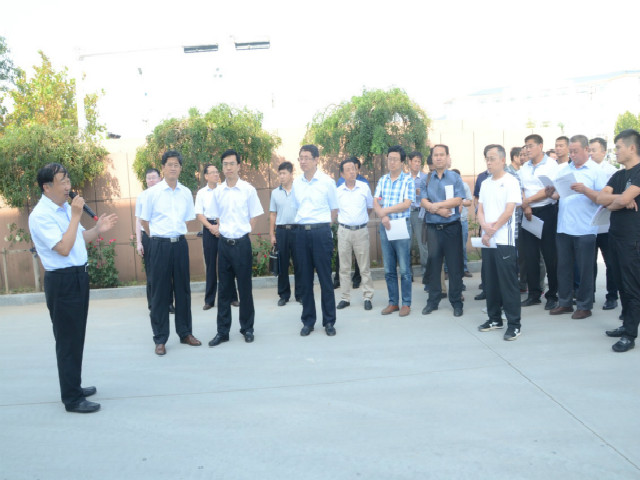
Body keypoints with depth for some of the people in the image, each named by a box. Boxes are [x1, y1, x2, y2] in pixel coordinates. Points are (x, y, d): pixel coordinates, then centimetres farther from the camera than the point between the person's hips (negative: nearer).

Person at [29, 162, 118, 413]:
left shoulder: (66, 208, 9)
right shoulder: (40, 215, -16)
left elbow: (80, 237, 21)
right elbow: (63, 248, -24)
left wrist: (98, 229, 2)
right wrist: (76, 215, -20)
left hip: (78, 277, 9)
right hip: (62, 281, -9)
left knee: (76, 337, 18)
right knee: (68, 340, 0)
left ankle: (74, 386, 33)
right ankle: (72, 399, 11)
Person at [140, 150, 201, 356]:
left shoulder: (186, 192, 5)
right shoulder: (153, 192, -3)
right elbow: (144, 220, 5)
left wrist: (177, 232, 13)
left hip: (180, 243, 3)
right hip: (160, 244, -3)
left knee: (183, 289, 10)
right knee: (160, 291, 2)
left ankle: (185, 333, 23)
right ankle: (160, 339, 11)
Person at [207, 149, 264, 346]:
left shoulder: (248, 190, -4)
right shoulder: (217, 192, 4)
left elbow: (254, 218, 1)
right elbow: (217, 217, 14)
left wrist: (242, 235, -1)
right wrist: (223, 232, 6)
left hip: (242, 243, -3)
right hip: (224, 243, 3)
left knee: (245, 288, 6)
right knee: (224, 289, 9)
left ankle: (247, 328, 20)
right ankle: (222, 331, 18)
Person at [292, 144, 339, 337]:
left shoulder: (327, 181, -2)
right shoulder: (296, 183, 8)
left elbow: (334, 209, 7)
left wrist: (321, 225, 8)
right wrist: (304, 222, 12)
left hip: (321, 232, -4)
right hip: (302, 232, 4)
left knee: (325, 278, 1)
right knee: (305, 279, 8)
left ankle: (329, 321, 13)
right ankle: (308, 321, 19)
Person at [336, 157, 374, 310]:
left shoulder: (364, 187, 1)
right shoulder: (338, 191, 1)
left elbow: (370, 207, 15)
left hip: (361, 230, -1)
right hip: (344, 231, 1)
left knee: (365, 267, 3)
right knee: (344, 267, 7)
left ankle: (367, 297, 11)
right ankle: (345, 298, 15)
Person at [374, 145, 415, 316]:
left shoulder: (408, 180, -3)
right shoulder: (382, 180, 10)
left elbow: (406, 204, -11)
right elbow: (375, 203, 3)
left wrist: (386, 210, -9)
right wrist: (382, 216, -15)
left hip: (402, 226, -4)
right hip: (385, 226, 4)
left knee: (404, 269, 0)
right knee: (388, 269, 10)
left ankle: (406, 303, 10)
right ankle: (393, 302, 20)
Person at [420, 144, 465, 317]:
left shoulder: (455, 177, 3)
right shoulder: (427, 179, 9)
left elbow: (458, 200, -10)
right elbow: (423, 202, -2)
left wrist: (436, 205, -12)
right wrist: (440, 210, -15)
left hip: (452, 227, -2)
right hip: (433, 227, 2)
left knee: (454, 265, 1)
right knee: (433, 264, 7)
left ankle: (456, 302, 12)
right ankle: (433, 301, 18)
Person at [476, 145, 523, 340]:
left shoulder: (511, 181, -4)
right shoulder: (485, 184, 15)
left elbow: (509, 210, -11)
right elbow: (480, 209, 11)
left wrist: (493, 230, -10)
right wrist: (485, 226, -9)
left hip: (504, 240, -6)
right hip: (487, 240, 6)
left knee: (508, 282, -5)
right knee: (490, 281, 11)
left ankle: (514, 324, 1)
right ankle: (494, 318, 22)